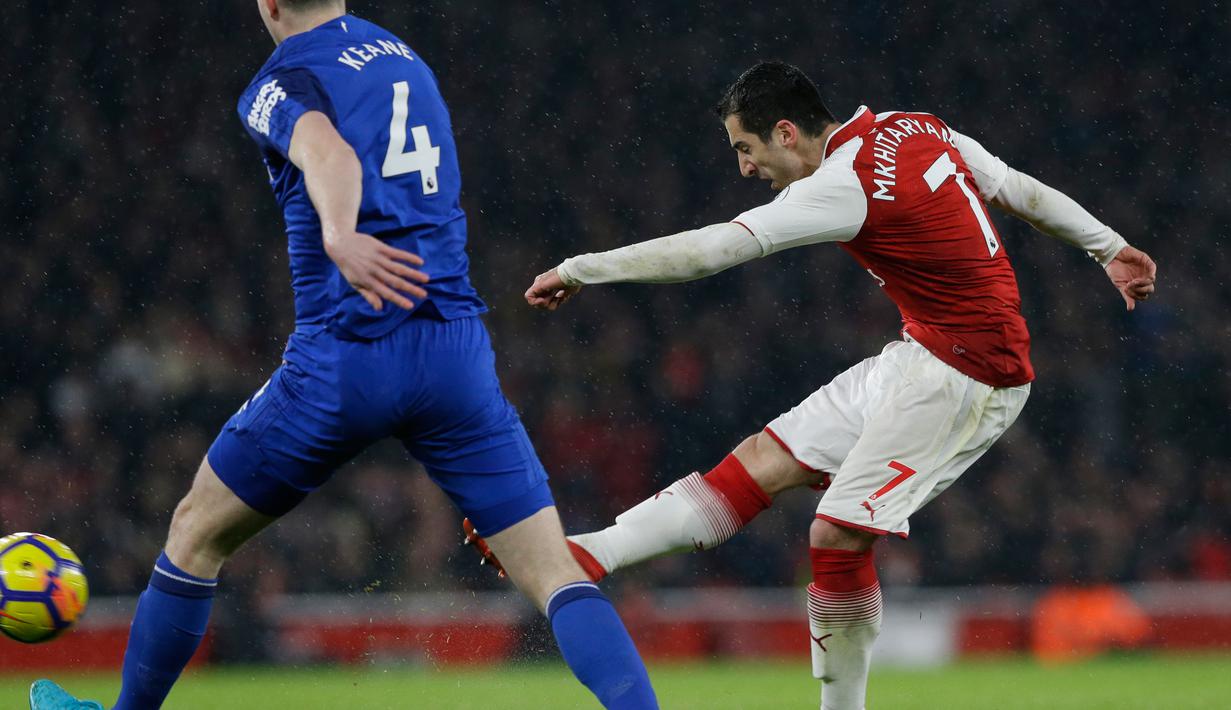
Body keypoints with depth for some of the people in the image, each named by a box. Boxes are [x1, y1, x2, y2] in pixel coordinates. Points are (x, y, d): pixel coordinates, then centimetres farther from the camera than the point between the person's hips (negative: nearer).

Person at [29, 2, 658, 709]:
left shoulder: (281, 84, -1)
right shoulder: (406, 58, 20)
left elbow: (329, 153, -25)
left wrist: (338, 235, -42)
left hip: (345, 359, -4)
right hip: (458, 352, 4)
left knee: (198, 531, 18)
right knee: (559, 577, -2)